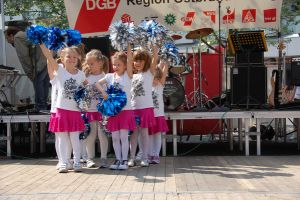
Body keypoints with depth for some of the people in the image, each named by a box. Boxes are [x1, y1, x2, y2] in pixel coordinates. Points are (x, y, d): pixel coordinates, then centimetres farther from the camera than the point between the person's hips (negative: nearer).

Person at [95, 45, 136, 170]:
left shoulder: (127, 75, -2)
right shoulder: (110, 76, 8)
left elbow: (129, 60, -13)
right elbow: (97, 83, 3)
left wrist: (128, 46, -18)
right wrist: (103, 93, -13)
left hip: (125, 109, -4)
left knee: (123, 136, -3)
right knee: (115, 137, 6)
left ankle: (124, 160, 4)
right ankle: (118, 159, 15)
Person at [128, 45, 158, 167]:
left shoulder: (149, 73, 1)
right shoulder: (132, 76, 15)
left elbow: (155, 59, -11)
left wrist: (154, 45, -21)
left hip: (146, 107, -4)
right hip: (133, 107, 4)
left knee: (144, 132, 1)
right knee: (133, 133, 6)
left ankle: (145, 158, 8)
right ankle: (132, 158, 11)